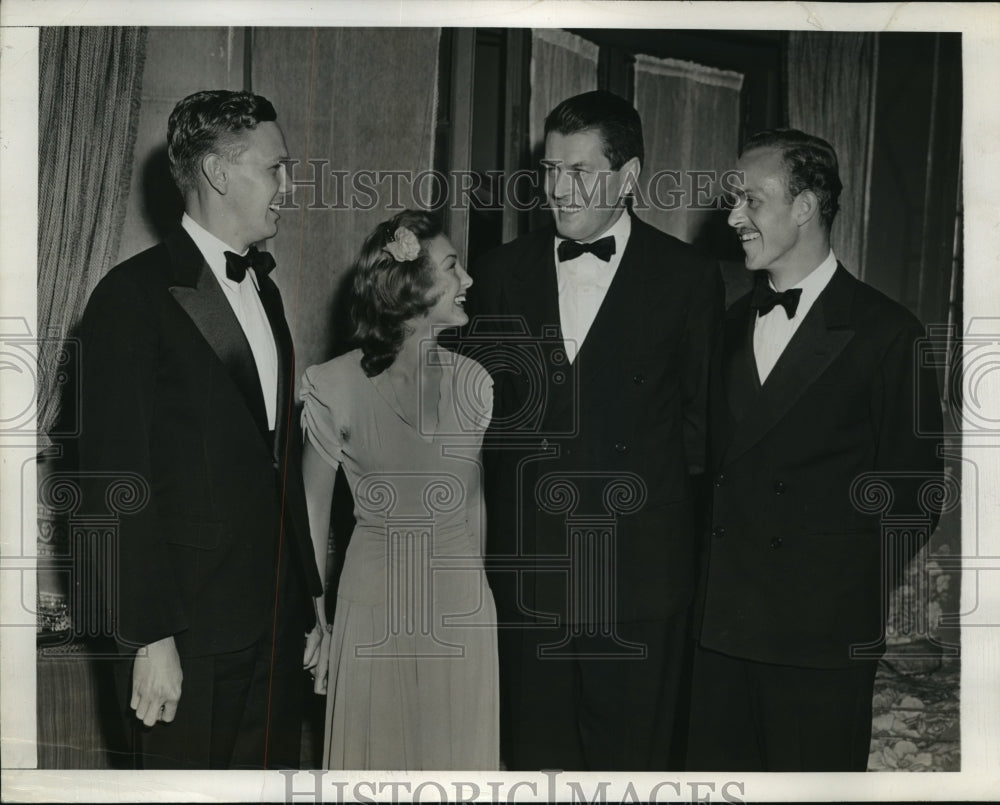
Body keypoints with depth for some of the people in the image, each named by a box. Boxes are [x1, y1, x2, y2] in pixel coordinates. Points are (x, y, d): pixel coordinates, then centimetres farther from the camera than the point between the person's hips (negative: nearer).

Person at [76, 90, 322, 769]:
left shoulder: (264, 290, 16)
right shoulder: (134, 294, -9)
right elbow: (118, 480, -14)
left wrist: (306, 602, 15)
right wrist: (151, 638, -17)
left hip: (278, 624, 7)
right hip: (192, 631, -7)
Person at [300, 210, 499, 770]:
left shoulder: (473, 381, -2)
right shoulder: (335, 386, -11)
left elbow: (474, 499, 8)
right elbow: (313, 511, -2)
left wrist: (477, 589, 12)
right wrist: (314, 619, 2)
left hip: (462, 605, 3)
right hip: (375, 608, -3)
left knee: (459, 754, 15)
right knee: (377, 757, 12)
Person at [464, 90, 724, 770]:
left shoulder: (688, 278, -1)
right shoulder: (501, 274, 7)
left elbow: (701, 425, 3)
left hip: (641, 578, -2)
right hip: (526, 572, 3)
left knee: (635, 755, 8)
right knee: (534, 751, 12)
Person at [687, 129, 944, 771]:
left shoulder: (887, 333, -5)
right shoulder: (730, 325, 12)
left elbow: (914, 489, -3)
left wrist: (859, 594, -3)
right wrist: (712, 585, 7)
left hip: (824, 637, -5)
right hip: (720, 625, 5)